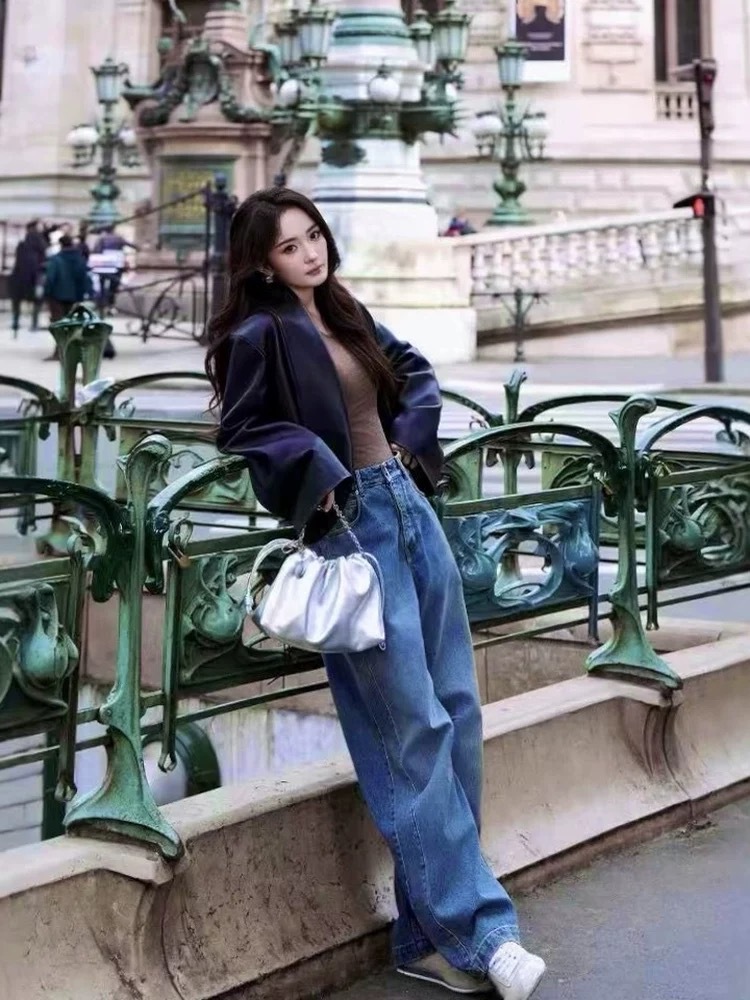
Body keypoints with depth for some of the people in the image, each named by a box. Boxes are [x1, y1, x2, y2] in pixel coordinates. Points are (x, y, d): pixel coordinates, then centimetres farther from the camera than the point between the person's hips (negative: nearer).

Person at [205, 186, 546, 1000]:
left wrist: (413, 441, 11)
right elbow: (240, 434, -9)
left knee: (457, 712, 5)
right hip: (353, 526, -8)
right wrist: (317, 471, -18)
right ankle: (472, 929, -4)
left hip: (411, 507, 8)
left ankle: (433, 929, 11)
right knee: (415, 729, -9)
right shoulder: (258, 334, -5)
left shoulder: (346, 316, 15)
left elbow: (415, 373, 27)